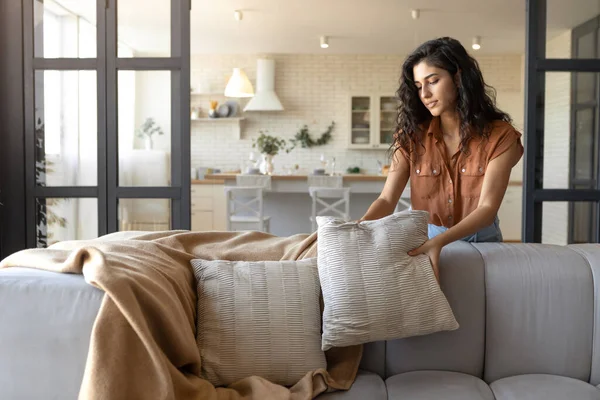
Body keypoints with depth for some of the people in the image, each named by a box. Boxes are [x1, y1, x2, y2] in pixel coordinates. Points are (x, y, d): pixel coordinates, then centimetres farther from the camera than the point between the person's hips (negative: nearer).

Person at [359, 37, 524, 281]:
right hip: (422, 237, 1)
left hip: (479, 240, -1)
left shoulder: (500, 136, -11)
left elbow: (487, 208, -19)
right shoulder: (411, 135, -5)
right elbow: (387, 200, -11)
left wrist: (439, 241, -35)